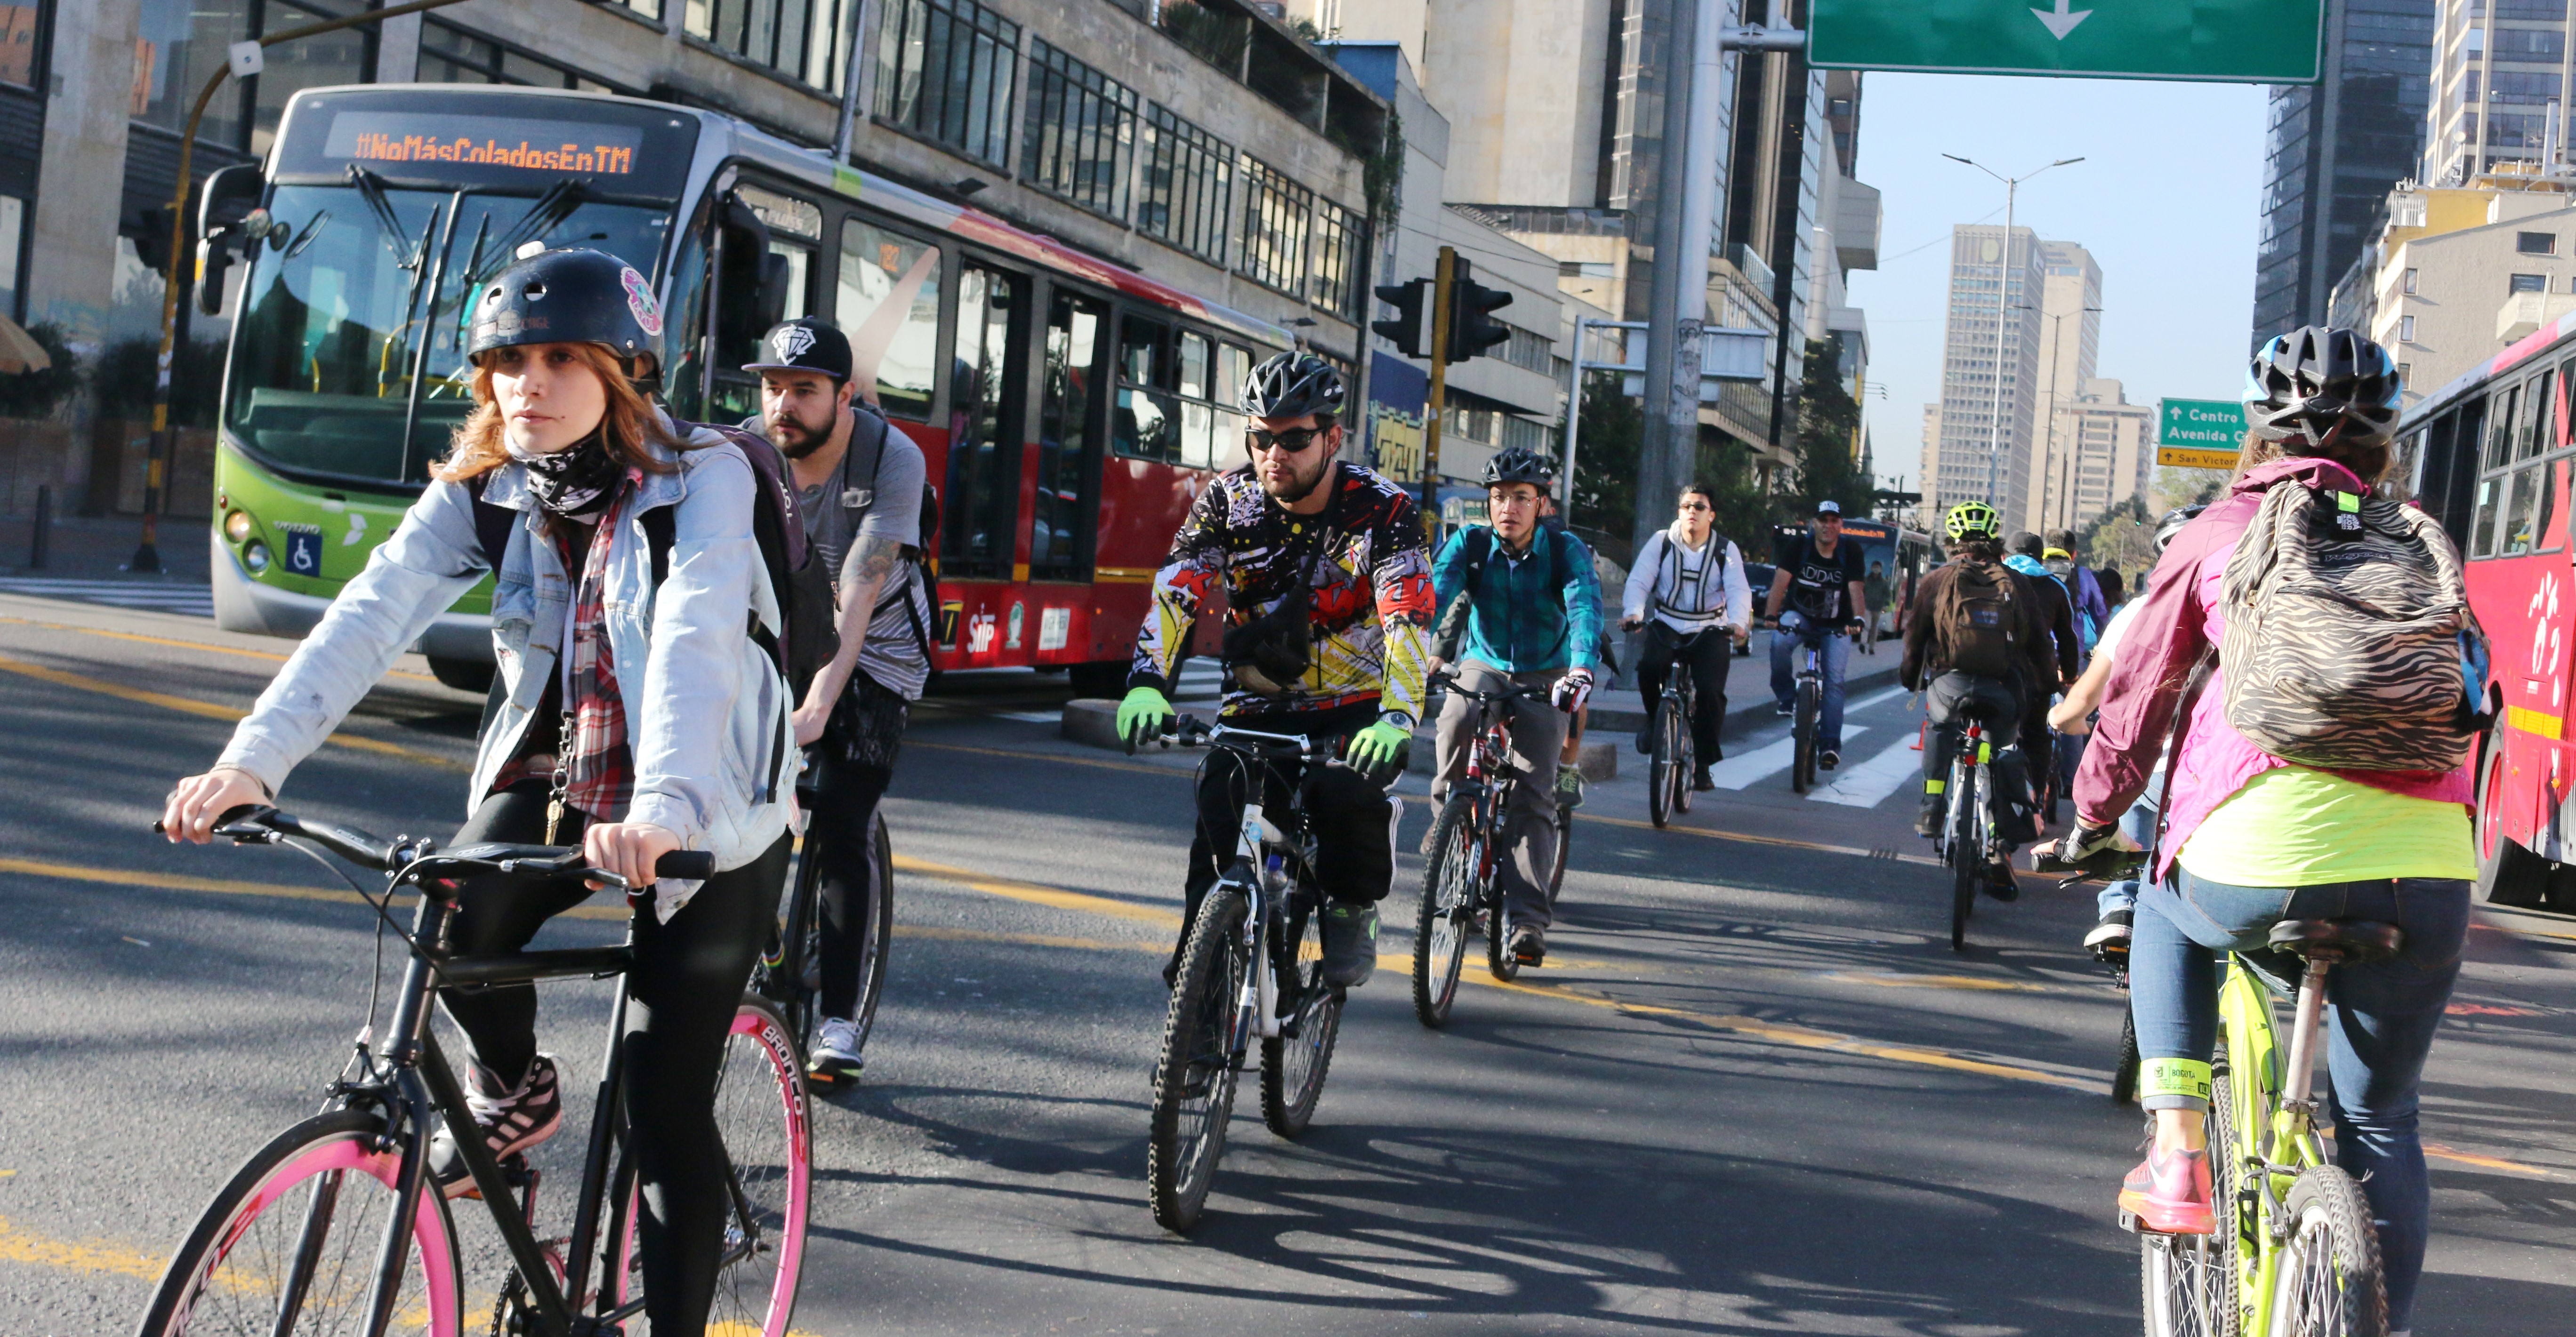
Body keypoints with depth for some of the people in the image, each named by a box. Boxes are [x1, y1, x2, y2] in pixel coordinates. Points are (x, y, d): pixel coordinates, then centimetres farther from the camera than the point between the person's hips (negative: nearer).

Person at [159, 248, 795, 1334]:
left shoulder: (704, 477, -18)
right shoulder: (482, 490, -4)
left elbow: (694, 641, -34)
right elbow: (371, 616, -17)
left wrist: (659, 812, -49)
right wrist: (252, 758, -31)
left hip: (704, 809, -4)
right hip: (554, 777, 4)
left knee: (664, 1111, -8)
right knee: (452, 929, -25)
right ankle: (514, 1092, 9)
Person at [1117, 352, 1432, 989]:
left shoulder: (1379, 509, -16)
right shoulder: (1228, 501, -7)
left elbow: (1409, 622, -27)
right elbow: (1174, 594, -15)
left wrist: (1397, 716, -44)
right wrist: (1147, 682, -33)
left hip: (1355, 709, -3)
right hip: (1257, 705, 3)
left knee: (1348, 794, -30)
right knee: (1219, 812, -19)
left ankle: (1354, 912, -2)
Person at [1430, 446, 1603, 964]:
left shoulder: (1565, 550, -13)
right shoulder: (1470, 543, -9)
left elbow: (1586, 607, -28)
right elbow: (1436, 592, -23)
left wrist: (1582, 668, -48)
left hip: (1543, 678, -1)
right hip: (1483, 667, 1)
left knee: (1533, 792, -16)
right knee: (1457, 721, -34)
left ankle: (1527, 921, -19)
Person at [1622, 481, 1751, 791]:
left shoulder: (1726, 550, 1)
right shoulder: (1661, 542, 1)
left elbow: (1739, 591, -12)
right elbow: (1639, 580, -9)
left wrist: (1738, 622, -34)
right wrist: (1632, 612, -30)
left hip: (1710, 631, 0)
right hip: (1666, 626, 0)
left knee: (1711, 691, -20)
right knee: (1649, 665, -32)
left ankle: (1703, 765, -4)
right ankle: (1654, 717, -1)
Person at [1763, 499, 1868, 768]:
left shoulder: (1851, 551, -9)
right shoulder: (1800, 546, -10)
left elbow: (1855, 588, -19)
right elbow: (1781, 581, -19)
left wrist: (1857, 619, -38)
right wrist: (1771, 615, -34)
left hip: (1836, 626, 0)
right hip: (1800, 616, 0)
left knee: (1834, 680, -13)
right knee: (1779, 643, -34)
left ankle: (1830, 744, -10)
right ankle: (1787, 697, -12)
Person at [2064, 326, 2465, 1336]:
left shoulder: (2219, 534, 12)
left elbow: (2137, 700, 17)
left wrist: (2091, 821, 32)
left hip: (2258, 855, -2)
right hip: (2426, 864, 2)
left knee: (2167, 911, 33)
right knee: (2381, 1123, 18)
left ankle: (2175, 1153, 19)